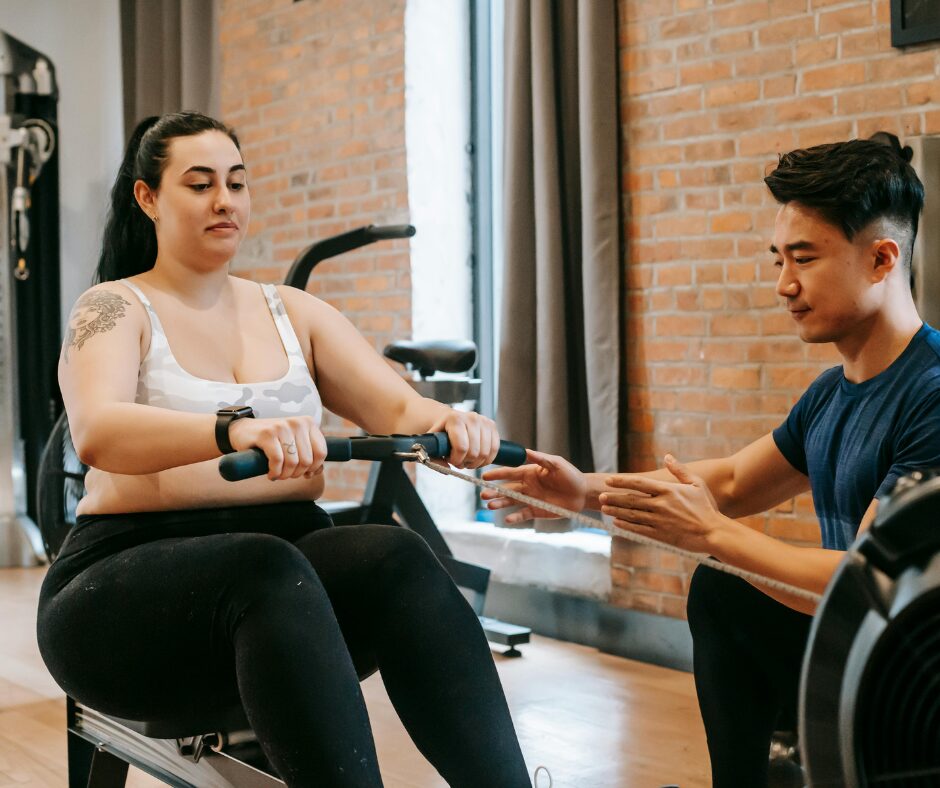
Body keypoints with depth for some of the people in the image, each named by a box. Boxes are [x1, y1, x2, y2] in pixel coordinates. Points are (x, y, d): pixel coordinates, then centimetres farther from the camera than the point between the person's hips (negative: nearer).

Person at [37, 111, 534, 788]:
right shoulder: (116, 308, 0)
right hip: (129, 579, -4)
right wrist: (236, 429, -41)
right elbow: (97, 432, -22)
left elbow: (399, 407, 2)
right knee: (267, 569, -38)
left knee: (395, 555, -29)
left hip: (290, 561, 4)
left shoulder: (293, 313, 15)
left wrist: (445, 420, -23)